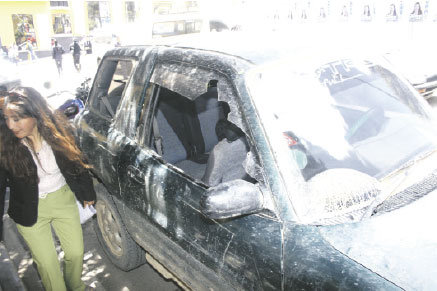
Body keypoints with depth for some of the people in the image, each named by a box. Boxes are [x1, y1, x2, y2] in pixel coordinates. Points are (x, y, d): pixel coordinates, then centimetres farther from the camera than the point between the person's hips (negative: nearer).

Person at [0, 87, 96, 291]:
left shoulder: (59, 130, -16)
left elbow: (77, 163, -1)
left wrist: (87, 194, 9)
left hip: (64, 199, 2)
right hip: (30, 211, -1)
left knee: (76, 252, 15)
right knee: (46, 263, 8)